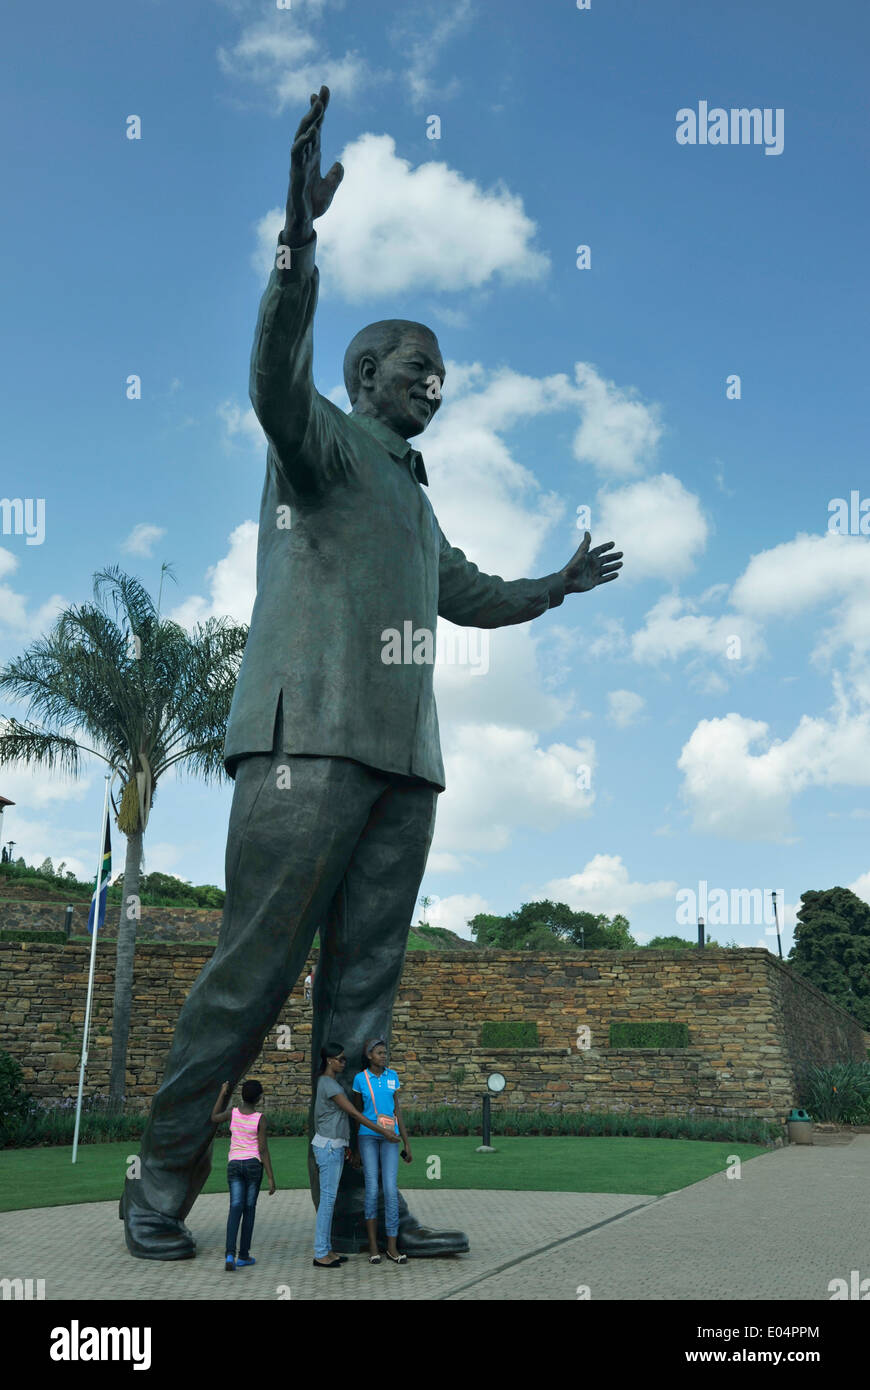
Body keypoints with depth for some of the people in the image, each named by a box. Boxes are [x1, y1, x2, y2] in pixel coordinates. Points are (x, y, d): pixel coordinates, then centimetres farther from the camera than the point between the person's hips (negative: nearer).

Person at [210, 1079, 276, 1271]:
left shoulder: (233, 1113, -3)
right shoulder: (260, 1118, -10)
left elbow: (214, 1118, 19)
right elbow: (263, 1150, -11)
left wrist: (223, 1094, 22)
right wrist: (271, 1178, -7)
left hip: (234, 1165, 2)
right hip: (253, 1164, -2)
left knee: (235, 1209, -2)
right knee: (249, 1208, 10)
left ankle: (230, 1254, -18)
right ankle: (243, 1255, 13)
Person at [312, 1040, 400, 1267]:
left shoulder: (329, 1082, 13)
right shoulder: (329, 1085, -18)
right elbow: (355, 1113, -18)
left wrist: (345, 1145, 18)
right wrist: (384, 1133, -14)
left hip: (335, 1146, 10)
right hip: (328, 1146, -10)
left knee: (329, 1198, 12)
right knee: (328, 1198, -5)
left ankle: (326, 1250, 17)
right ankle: (320, 1255, 1)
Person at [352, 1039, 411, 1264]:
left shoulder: (392, 1075, 3)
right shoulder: (360, 1078, -3)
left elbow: (397, 1110, 6)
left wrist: (407, 1142, 4)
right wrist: (355, 1147, 8)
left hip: (389, 1137, 2)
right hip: (368, 1137, -2)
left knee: (391, 1190, -6)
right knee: (372, 1190, -3)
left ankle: (392, 1247, 2)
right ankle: (373, 1246, 9)